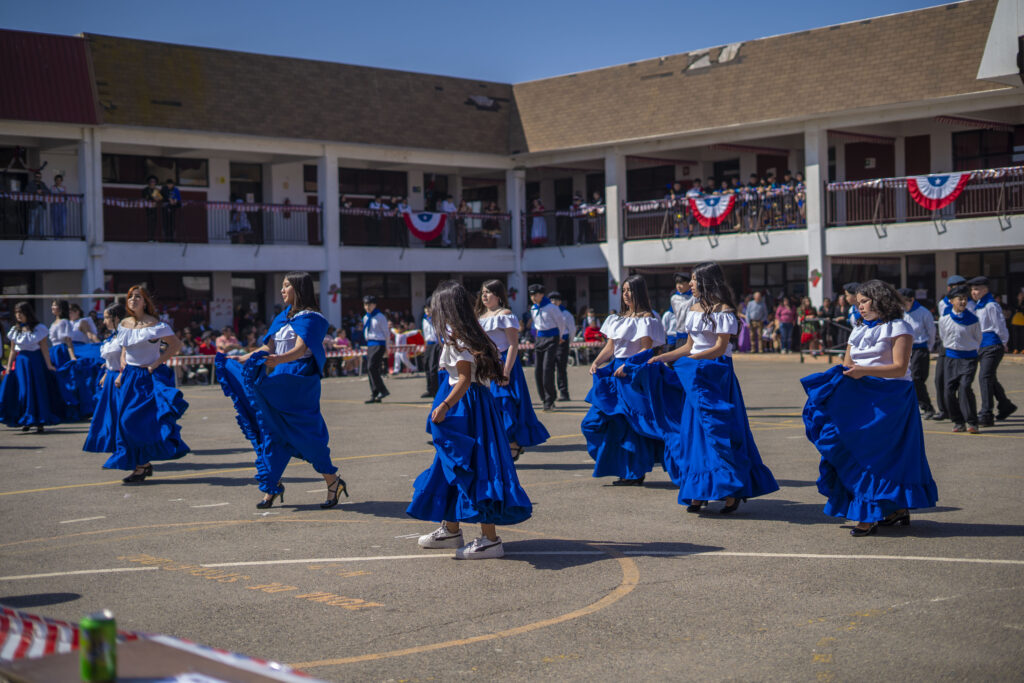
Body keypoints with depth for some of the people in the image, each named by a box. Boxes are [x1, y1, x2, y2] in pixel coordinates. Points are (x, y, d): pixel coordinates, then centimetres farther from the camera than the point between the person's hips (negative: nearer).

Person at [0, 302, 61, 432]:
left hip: (36, 362, -3)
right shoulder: (15, 330, 8)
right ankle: (26, 421, 13)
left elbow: (44, 348, -4)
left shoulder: (39, 328, -2)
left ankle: (40, 422, 6)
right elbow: (13, 350, 10)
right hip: (20, 362, 3)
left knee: (38, 391, -1)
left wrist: (49, 365, -10)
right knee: (21, 391, 0)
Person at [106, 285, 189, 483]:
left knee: (138, 420, -11)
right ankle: (144, 465, 12)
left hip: (149, 378, -6)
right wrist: (121, 373, 9)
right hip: (130, 377, 6)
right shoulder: (124, 325, 9)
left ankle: (141, 466, -2)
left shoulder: (154, 324, -9)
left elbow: (176, 345, -9)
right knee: (125, 421, 2)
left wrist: (155, 364, -13)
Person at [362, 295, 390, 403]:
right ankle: (375, 396, 8)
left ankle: (382, 390, -12)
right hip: (370, 344, 8)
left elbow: (386, 332, -4)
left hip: (379, 344, -8)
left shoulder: (380, 317, -7)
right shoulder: (366, 318, 13)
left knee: (372, 367, -19)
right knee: (370, 369, 4)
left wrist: (386, 348, -4)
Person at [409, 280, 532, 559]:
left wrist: (445, 405, -28)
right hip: (470, 403, 11)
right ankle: (451, 529, 31)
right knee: (452, 466, 19)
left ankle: (490, 539, -7)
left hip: (465, 407, -11)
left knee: (472, 468, -9)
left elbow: (464, 379, -21)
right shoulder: (467, 335, 13)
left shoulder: (456, 339, -14)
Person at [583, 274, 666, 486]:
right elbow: (610, 346, 15)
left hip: (634, 373, -8)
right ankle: (623, 470, 15)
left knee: (632, 422, -6)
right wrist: (596, 362, 0)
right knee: (613, 421, 5)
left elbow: (646, 350, -13)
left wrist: (627, 366, -21)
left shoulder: (647, 318, -6)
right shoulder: (619, 318, 16)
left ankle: (636, 474, 1)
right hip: (616, 371, 8)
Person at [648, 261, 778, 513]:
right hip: (695, 377, 7)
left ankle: (732, 492, -2)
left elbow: (720, 348, -15)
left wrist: (692, 359, -23)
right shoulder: (694, 309, 14)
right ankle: (698, 493, 9)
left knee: (718, 431, -8)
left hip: (717, 376, -7)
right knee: (693, 431, 4)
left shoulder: (723, 310, -8)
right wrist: (662, 357, 13)